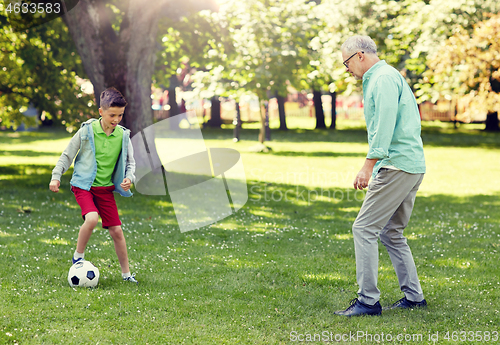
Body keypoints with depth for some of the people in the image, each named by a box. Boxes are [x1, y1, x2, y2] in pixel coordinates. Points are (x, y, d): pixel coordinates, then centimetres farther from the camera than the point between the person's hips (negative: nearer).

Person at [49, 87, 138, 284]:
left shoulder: (123, 135, 0)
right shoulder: (87, 131, -9)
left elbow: (129, 162, 13)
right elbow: (67, 155, 2)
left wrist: (129, 178, -6)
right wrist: (56, 176, -4)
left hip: (106, 188, 4)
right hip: (83, 185, -4)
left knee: (116, 231, 2)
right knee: (92, 218, -29)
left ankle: (126, 274, 16)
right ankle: (78, 256, -5)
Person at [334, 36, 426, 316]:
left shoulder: (383, 78, -8)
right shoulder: (390, 76, 23)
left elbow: (385, 124, -20)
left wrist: (369, 165, -24)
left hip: (397, 165, -11)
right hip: (413, 165, 11)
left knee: (364, 229, -10)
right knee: (391, 232, 16)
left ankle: (368, 300, -9)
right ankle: (414, 296, 18)